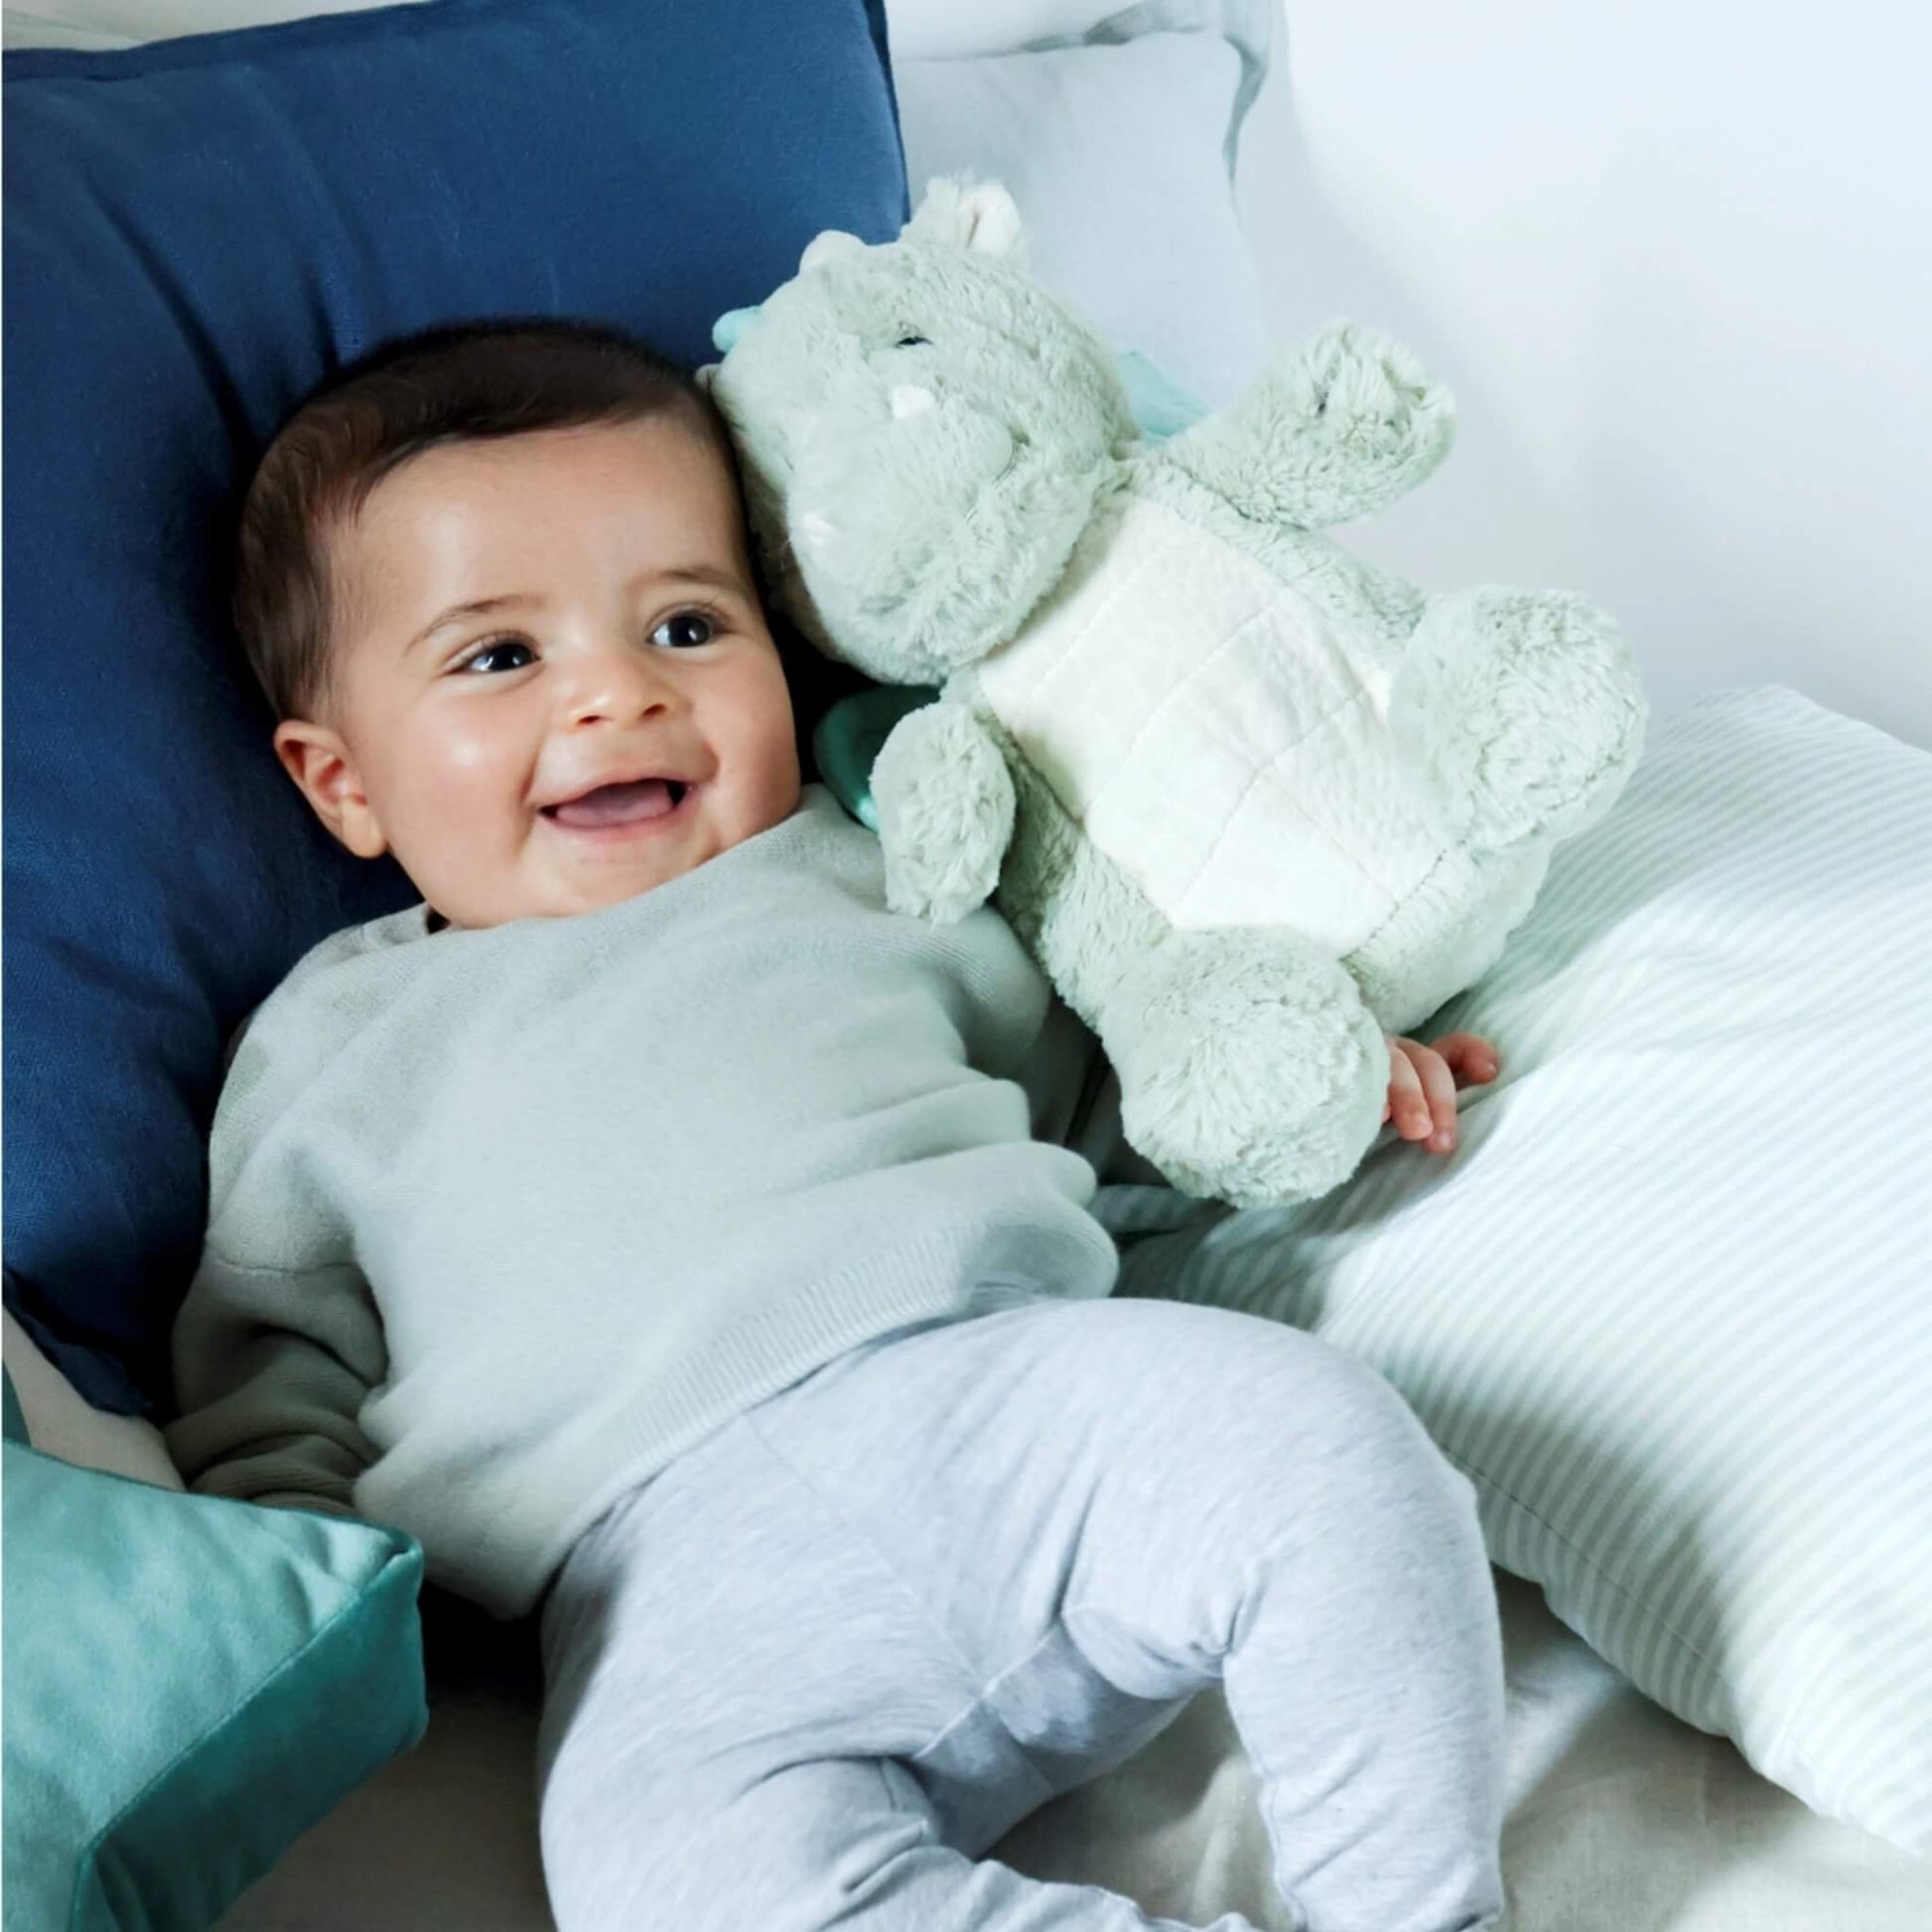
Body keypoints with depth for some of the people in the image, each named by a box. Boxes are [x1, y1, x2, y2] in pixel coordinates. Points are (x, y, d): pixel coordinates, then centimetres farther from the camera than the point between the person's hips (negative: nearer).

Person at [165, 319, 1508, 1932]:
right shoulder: (335, 1039, 23)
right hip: (683, 1572, -2)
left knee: (1317, 1435, -26)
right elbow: (268, 1354, 23)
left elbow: (1081, 1055, 35)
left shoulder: (861, 867, 25)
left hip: (1021, 1382, 2)